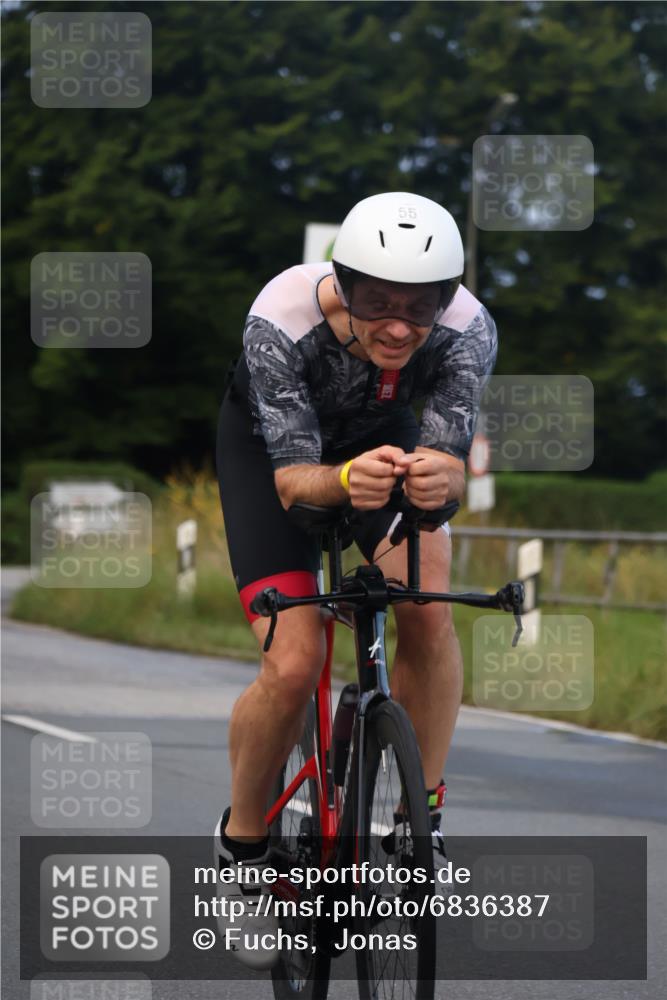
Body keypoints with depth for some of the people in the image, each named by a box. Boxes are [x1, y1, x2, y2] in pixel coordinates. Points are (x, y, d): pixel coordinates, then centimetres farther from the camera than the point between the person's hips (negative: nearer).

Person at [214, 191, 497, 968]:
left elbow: (449, 458, -34)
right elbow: (291, 476, -36)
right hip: (270, 441, -2)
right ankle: (243, 845, 7)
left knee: (427, 606, -25)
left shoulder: (467, 329, -32)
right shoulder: (281, 322, -38)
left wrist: (439, 475, -58)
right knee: (293, 667, -18)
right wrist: (345, 480, -58)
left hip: (384, 434, 2)